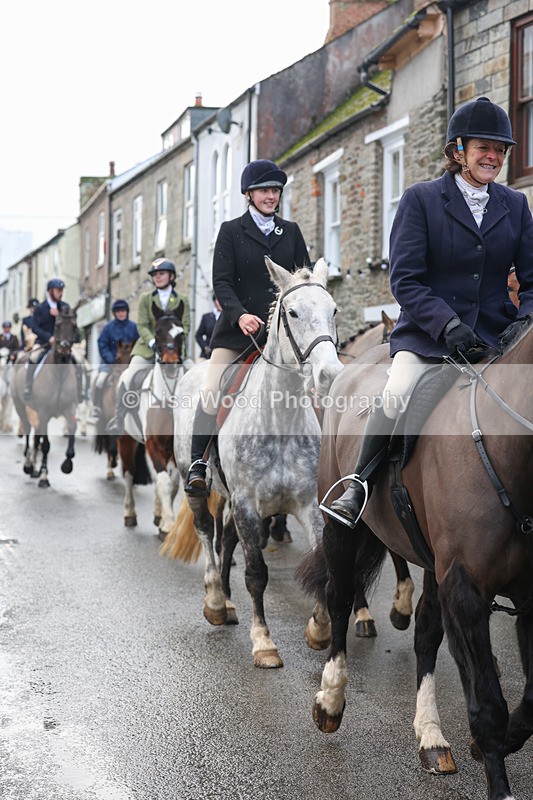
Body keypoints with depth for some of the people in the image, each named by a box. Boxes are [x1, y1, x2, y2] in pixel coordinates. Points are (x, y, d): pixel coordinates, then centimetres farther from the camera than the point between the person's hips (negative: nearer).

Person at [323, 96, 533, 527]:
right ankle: (359, 486, -9)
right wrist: (446, 323, -21)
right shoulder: (421, 199, 2)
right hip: (427, 335, -3)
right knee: (397, 395, -29)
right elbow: (405, 279, -6)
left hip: (496, 336, 3)